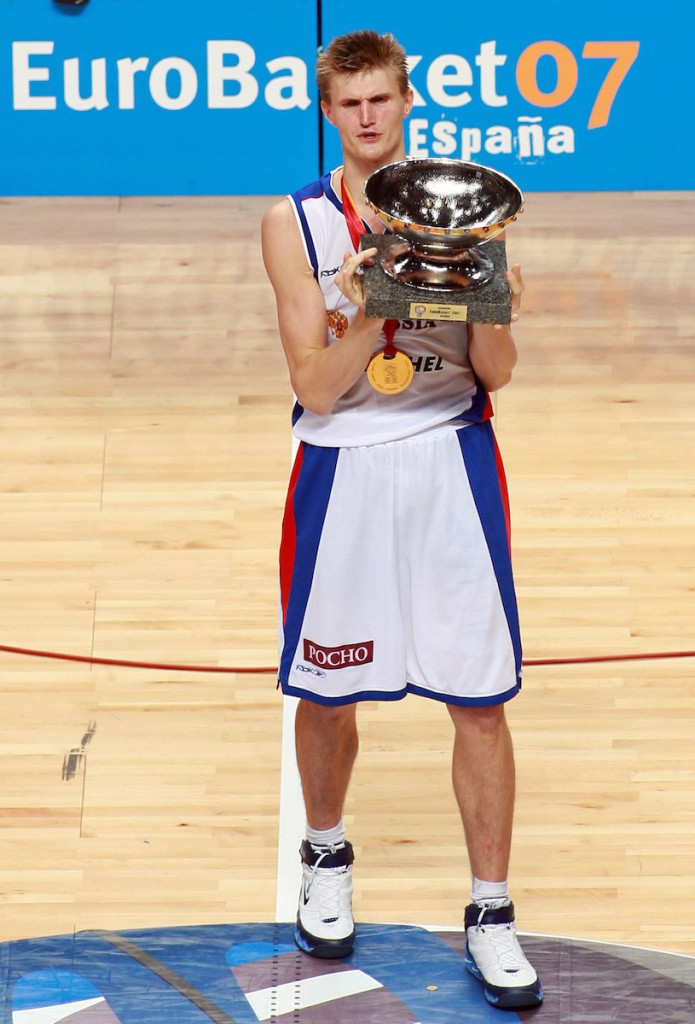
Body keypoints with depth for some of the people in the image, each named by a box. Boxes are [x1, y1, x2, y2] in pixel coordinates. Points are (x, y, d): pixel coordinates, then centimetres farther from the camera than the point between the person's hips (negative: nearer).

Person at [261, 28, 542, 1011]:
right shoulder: (295, 222, -3)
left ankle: (491, 913, 14)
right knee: (325, 691, 12)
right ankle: (326, 856, 39)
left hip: (452, 461, 1)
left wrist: (495, 313, -21)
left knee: (480, 699, 1)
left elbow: (494, 374, 0)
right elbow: (316, 386, -10)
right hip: (342, 468, 0)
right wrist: (367, 318, -27)